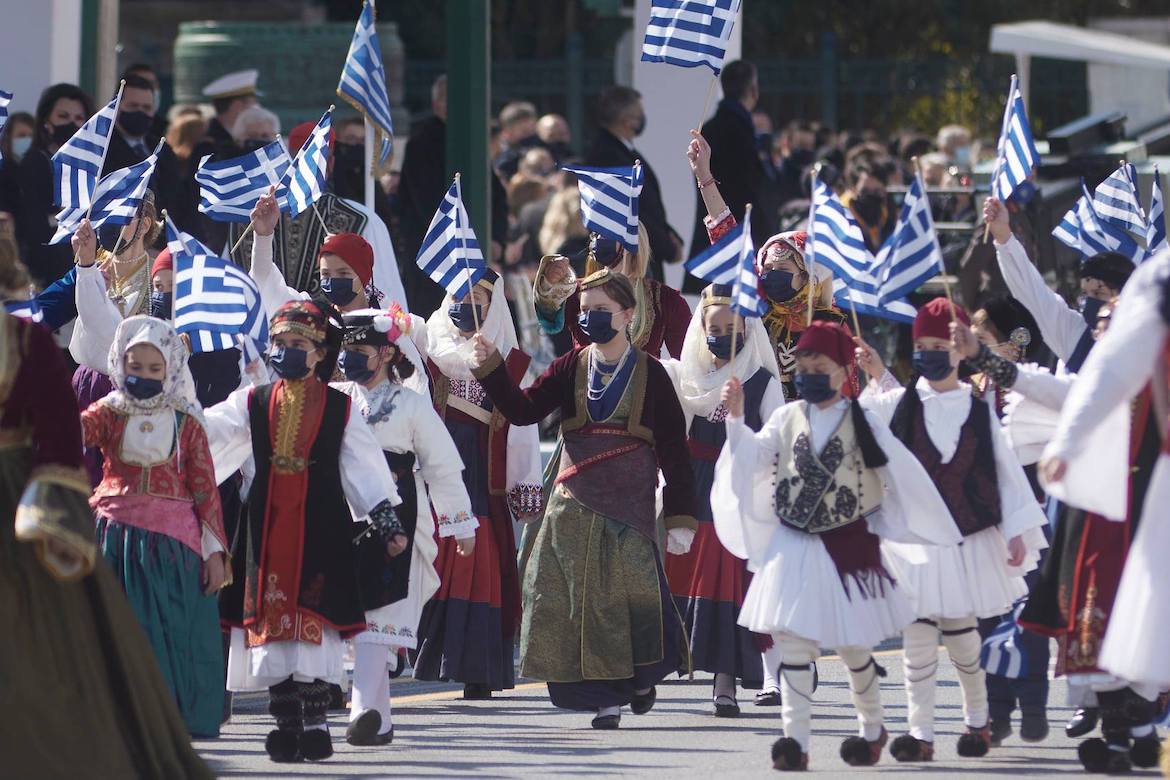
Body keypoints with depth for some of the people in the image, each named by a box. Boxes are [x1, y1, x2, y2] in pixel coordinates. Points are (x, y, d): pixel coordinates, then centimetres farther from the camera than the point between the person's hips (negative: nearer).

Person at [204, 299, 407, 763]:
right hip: (267, 527, 2)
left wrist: (386, 521, 5)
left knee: (315, 622, -9)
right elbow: (203, 435, 5)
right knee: (269, 619, 0)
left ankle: (314, 721, -2)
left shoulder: (339, 408, 7)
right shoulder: (252, 403, 11)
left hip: (321, 526, -2)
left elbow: (364, 466, 8)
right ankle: (285, 722, 6)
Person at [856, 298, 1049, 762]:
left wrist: (1017, 530, 1)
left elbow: (1005, 470, 3)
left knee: (960, 632, 5)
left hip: (969, 539, 0)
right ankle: (920, 733, -1)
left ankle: (977, 719, 27)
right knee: (918, 633, -5)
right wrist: (876, 378, -10)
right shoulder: (901, 404, 1)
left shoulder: (978, 409, 1)